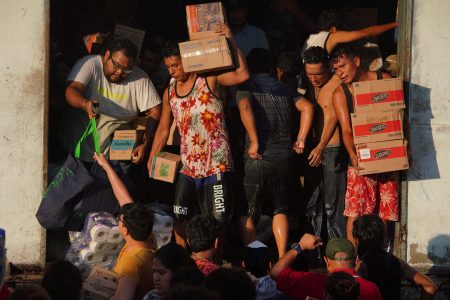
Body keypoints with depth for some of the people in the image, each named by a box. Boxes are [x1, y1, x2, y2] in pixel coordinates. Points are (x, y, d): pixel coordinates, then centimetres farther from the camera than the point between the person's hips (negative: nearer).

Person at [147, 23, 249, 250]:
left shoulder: (209, 80, -6)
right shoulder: (170, 93, 9)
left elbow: (242, 75, -22)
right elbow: (163, 129, 17)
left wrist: (231, 41, -24)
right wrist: (151, 160, 11)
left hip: (216, 165, -5)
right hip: (187, 166, 5)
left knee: (217, 218, -3)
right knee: (179, 217, 4)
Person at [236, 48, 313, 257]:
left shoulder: (246, 87, 0)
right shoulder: (284, 88, 14)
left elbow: (245, 107, -20)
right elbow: (307, 107, 2)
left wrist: (254, 142, -18)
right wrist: (300, 140, 3)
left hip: (258, 157, -4)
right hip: (284, 157, 4)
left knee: (247, 213, 6)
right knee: (280, 210, 17)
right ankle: (282, 258, 7)